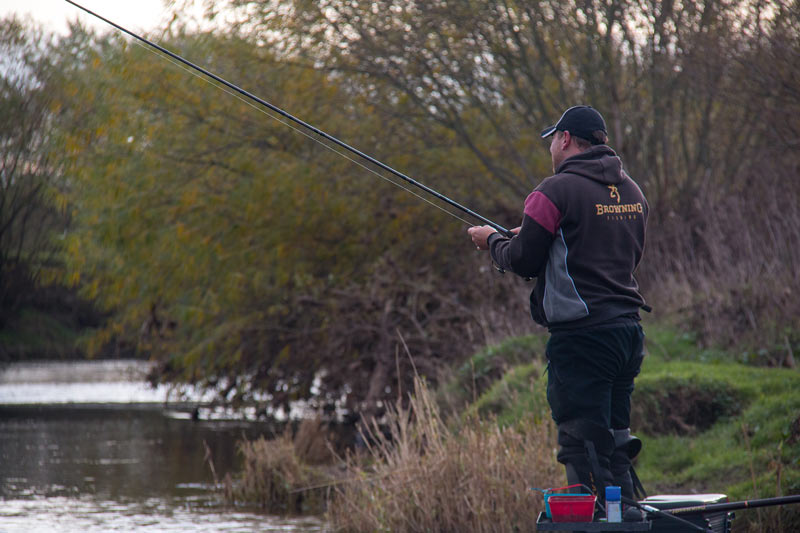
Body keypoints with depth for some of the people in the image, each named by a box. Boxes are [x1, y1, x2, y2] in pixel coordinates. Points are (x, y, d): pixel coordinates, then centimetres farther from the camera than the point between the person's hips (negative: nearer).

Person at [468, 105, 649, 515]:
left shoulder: (557, 191, -10)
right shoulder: (631, 191, 14)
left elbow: (522, 262, -8)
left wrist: (492, 241, 14)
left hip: (582, 335, -8)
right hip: (628, 330, 8)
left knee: (584, 448, -7)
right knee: (613, 441, 14)